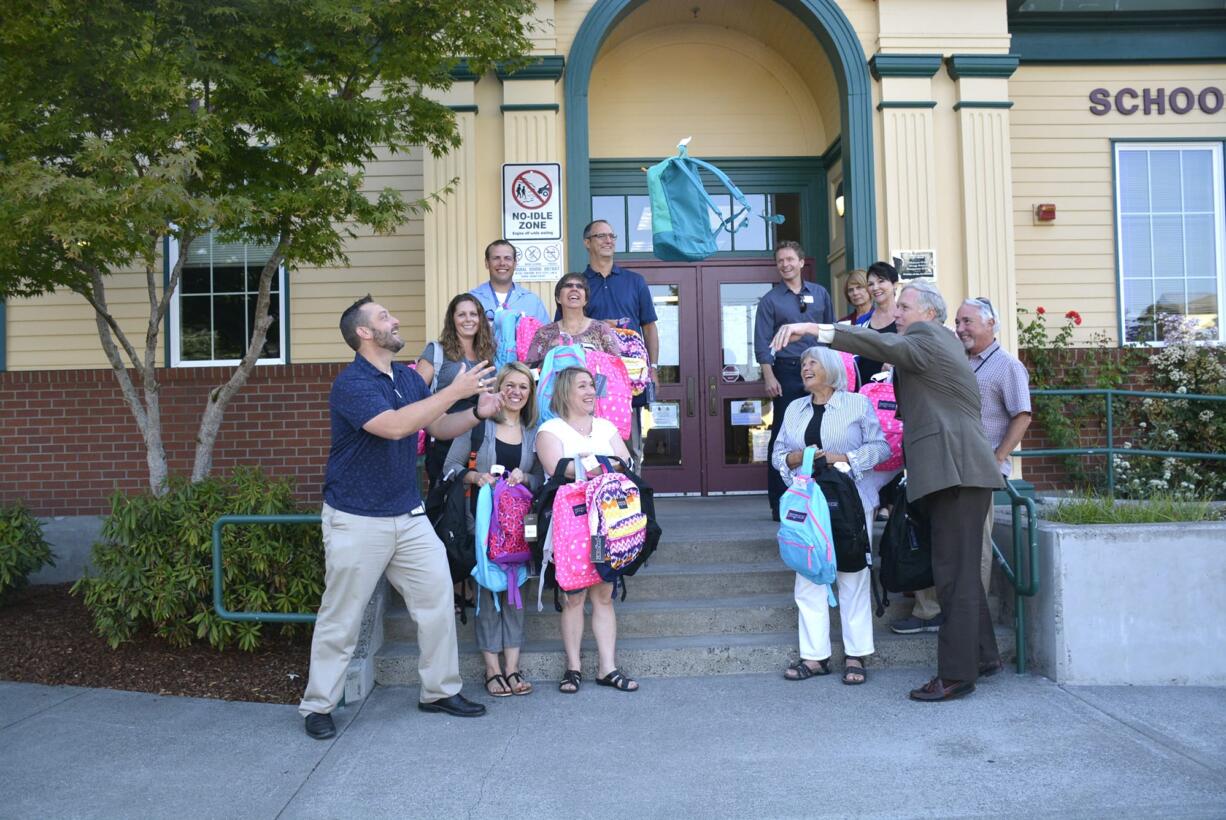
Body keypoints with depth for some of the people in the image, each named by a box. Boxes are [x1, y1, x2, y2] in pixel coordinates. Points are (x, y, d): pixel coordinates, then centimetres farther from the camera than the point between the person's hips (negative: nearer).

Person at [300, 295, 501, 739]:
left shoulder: (409, 377, 8)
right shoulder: (351, 383, -17)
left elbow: (440, 427, 15)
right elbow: (393, 425, -32)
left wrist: (477, 413, -5)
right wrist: (453, 391, -29)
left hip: (409, 515, 7)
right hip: (357, 520, -7)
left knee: (437, 599, 7)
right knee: (341, 618, 4)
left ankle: (440, 690, 22)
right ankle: (317, 705, 19)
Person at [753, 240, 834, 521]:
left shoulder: (820, 294, 12)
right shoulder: (770, 300, 3)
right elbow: (762, 343, -2)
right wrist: (769, 377, -10)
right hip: (787, 373, -3)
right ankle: (779, 502, 4)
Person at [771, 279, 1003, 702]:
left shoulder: (927, 338, -8)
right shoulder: (942, 339, 23)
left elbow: (884, 344, -23)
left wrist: (815, 329, -32)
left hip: (956, 472, -10)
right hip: (955, 473, 10)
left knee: (955, 574, -8)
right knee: (961, 570, 17)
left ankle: (956, 674, -4)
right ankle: (983, 656, 28)